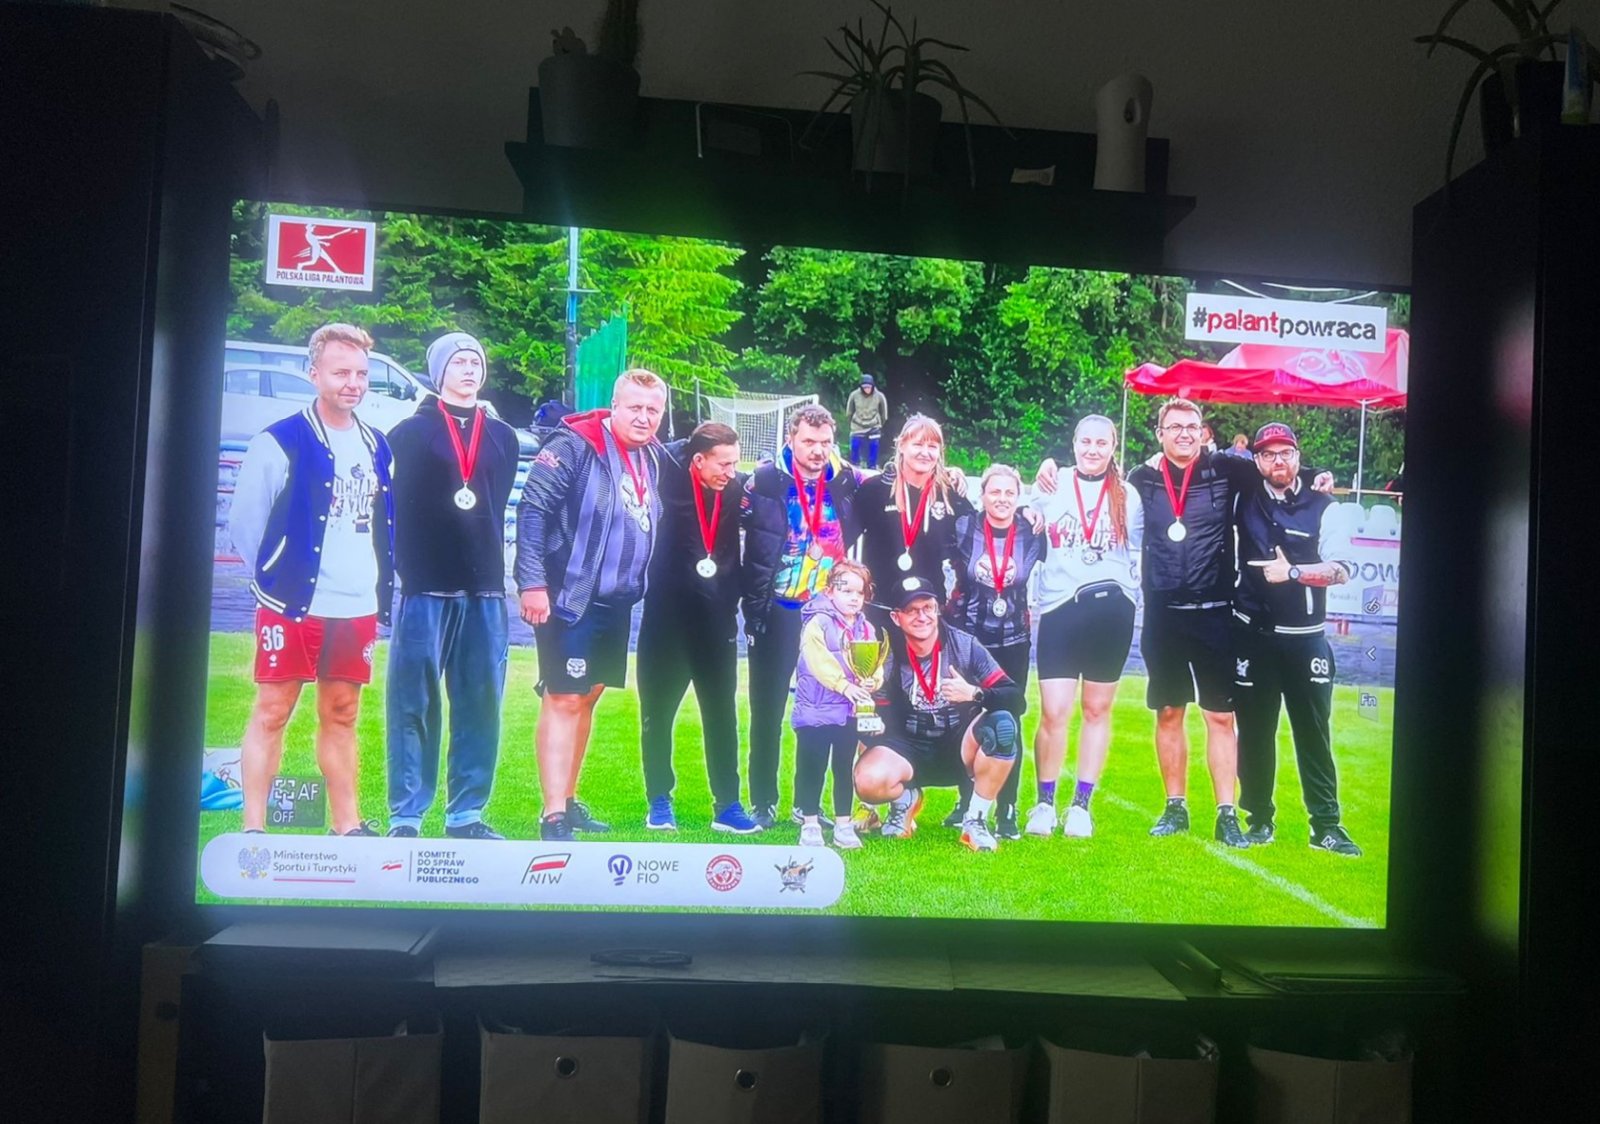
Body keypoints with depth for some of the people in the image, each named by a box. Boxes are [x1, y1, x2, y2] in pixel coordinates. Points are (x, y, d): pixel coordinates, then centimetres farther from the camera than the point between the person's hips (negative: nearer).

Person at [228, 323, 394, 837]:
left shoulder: (377, 447, 11)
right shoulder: (280, 442, -7)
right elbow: (245, 522, -3)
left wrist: (380, 591, 11)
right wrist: (278, 577, 2)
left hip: (358, 608, 5)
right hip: (293, 607, -5)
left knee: (342, 714, 13)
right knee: (271, 712, 2)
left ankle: (347, 824, 22)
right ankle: (254, 828, 10)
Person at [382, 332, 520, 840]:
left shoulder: (503, 437, 15)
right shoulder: (410, 432, 4)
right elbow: (390, 508, 0)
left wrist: (493, 570, 12)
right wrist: (391, 577, -7)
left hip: (485, 591, 4)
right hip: (424, 588, -3)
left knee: (481, 704, 4)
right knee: (414, 704, -1)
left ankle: (467, 815, 14)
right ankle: (405, 818, 7)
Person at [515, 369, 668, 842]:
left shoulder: (652, 457, 9)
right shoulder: (576, 445, -13)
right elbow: (532, 509, -18)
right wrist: (531, 582, -22)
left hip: (617, 602, 8)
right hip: (569, 599, -8)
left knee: (588, 696, 15)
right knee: (563, 699, -7)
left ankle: (568, 800, 27)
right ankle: (553, 816, -1)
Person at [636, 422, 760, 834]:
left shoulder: (738, 487, -3)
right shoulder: (668, 476, -12)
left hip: (717, 618, 2)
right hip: (666, 615, -1)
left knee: (722, 712, 6)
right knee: (657, 712, 8)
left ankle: (727, 805, 16)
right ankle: (659, 802, 23)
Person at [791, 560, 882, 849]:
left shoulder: (867, 629, 10)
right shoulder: (817, 623, -7)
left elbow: (876, 664, 3)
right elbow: (818, 660, -20)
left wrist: (871, 681, -18)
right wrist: (843, 684, -29)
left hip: (851, 711, 5)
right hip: (815, 710, -5)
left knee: (845, 769, 12)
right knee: (812, 768, 2)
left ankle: (843, 825, 21)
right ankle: (810, 824, 11)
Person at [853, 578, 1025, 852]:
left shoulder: (965, 645, -11)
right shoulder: (888, 655, -9)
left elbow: (1015, 697, -14)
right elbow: (881, 721, -5)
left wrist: (974, 694, -32)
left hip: (960, 749, 0)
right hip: (910, 752, 0)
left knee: (1003, 724, -31)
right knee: (869, 780, -31)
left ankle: (975, 820, -11)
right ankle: (906, 798, 9)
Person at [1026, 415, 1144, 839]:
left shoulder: (1128, 496, 9)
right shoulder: (1052, 488, 7)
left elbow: (1138, 554, 14)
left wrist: (1126, 595, 4)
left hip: (1111, 609, 1)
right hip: (1060, 608, -1)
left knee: (1098, 709, 8)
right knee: (1053, 711, -6)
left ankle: (1081, 804, 20)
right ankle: (1044, 803, 11)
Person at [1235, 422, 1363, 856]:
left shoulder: (1322, 507, 0)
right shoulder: (1246, 500, 5)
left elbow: (1342, 569, -7)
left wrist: (1292, 572, -19)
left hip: (1304, 639, -1)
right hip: (1252, 636, 1)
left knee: (1313, 732, 3)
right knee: (1255, 731, 8)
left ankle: (1326, 825, 11)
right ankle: (1260, 819, 19)